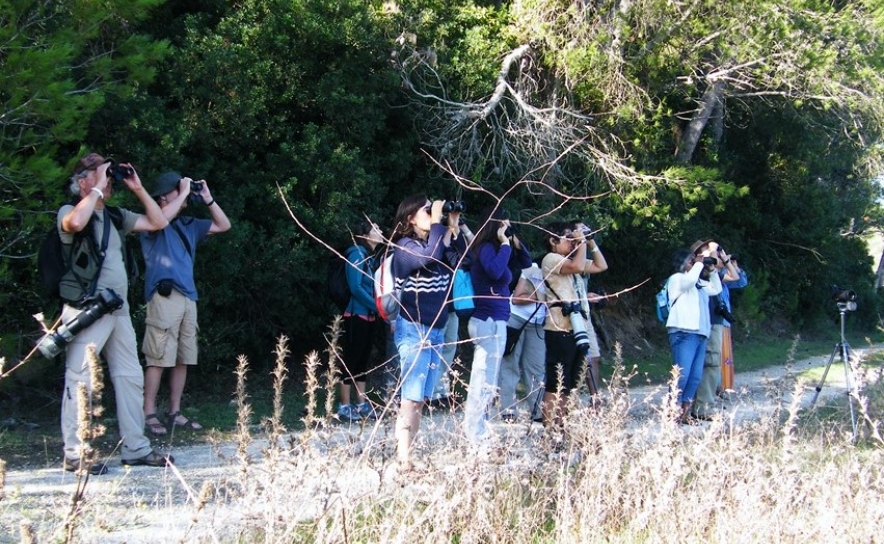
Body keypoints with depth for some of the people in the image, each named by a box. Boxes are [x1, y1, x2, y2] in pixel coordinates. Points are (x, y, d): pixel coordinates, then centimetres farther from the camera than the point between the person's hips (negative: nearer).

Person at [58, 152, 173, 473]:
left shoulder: (116, 216, 17)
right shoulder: (70, 212, -4)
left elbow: (158, 223, 20)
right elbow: (75, 223, -30)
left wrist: (138, 189, 12)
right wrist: (98, 189, -18)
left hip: (118, 310, 8)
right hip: (86, 310, -8)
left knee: (130, 377, 8)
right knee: (80, 381, -6)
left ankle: (135, 449, 14)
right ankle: (75, 454, -3)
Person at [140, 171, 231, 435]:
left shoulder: (188, 224, 19)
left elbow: (223, 225, 24)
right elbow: (161, 218, -26)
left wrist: (207, 199, 12)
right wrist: (184, 193, -14)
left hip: (188, 297, 7)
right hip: (164, 296, -7)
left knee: (183, 359, 7)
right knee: (159, 358, -9)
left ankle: (175, 413, 12)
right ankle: (149, 414, -7)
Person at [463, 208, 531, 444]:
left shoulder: (494, 248, 17)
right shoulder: (487, 247, -10)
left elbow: (527, 264, 25)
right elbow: (495, 271, -31)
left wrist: (516, 243, 10)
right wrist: (505, 245, -19)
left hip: (492, 321, 10)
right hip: (490, 322, -10)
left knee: (482, 380, 12)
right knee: (486, 381, -9)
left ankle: (476, 432, 16)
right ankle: (476, 435, -8)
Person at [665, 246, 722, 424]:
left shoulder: (700, 284, 24)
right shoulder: (677, 278, 3)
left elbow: (716, 289, 37)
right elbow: (690, 279, -19)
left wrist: (712, 270, 25)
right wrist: (699, 263, -4)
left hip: (700, 333, 8)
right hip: (684, 332, -8)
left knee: (696, 376, 3)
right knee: (682, 374, -15)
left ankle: (685, 413, 7)